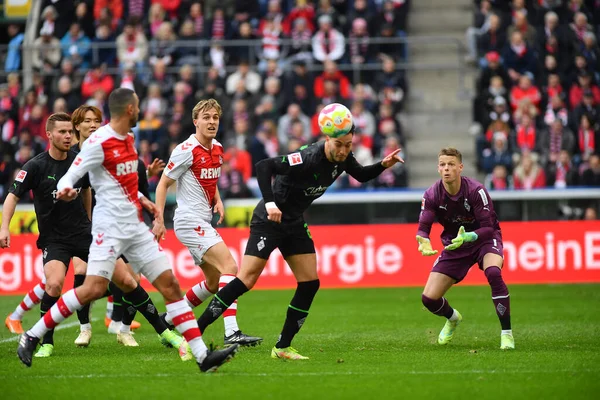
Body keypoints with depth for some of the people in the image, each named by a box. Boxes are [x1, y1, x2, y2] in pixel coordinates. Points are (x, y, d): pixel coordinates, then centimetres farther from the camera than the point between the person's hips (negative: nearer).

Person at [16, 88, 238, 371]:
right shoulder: (99, 142, -11)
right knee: (94, 289, -19)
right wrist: (64, 190, -35)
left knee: (170, 284, 2)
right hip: (110, 227, -8)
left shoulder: (128, 139, 14)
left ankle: (202, 355, 2)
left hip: (135, 227, 8)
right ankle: (32, 336, -5)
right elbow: (69, 176, -14)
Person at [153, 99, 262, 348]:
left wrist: (218, 201, 8)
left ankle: (169, 319, 26)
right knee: (229, 267, -21)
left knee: (214, 283, 14)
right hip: (190, 221, -9)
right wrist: (159, 219, -15)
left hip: (203, 223, 9)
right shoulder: (187, 150, -13)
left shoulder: (217, 149, 11)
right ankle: (231, 332, -29)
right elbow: (163, 184, -9)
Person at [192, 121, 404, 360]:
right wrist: (269, 202, -44)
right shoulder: (308, 159, -28)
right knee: (246, 280, -15)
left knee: (310, 283, 0)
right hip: (270, 220, -8)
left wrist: (383, 165, -2)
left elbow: (361, 175, 17)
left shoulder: (342, 157, -3)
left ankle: (282, 347, 8)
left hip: (295, 223, 8)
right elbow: (263, 166, -33)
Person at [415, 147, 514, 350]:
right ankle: (453, 318, 33)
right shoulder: (432, 195, -15)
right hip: (454, 244, 4)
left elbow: (488, 228, -26)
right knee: (429, 298, -6)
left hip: (484, 239, -4)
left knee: (493, 273, -38)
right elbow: (423, 227, -14)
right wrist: (424, 242, -38)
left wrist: (467, 237, -45)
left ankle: (506, 333, -26)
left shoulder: (476, 190, -25)